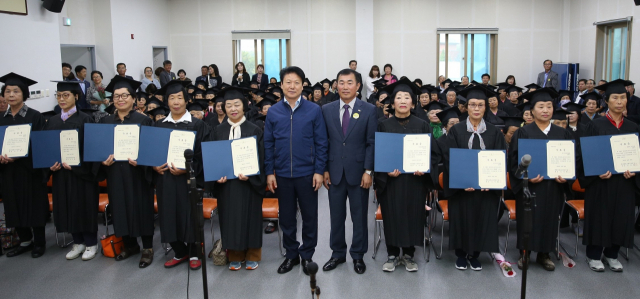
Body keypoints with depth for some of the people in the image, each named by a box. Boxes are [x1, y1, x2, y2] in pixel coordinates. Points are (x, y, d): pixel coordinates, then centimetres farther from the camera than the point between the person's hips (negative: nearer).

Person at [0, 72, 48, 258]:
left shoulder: (35, 116, -5)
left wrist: (17, 156, -21)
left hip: (30, 169, -5)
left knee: (34, 206, 2)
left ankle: (39, 243, 15)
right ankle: (25, 241, 23)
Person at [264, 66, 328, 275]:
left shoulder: (314, 110, -3)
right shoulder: (273, 111, 2)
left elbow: (321, 143, -3)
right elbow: (268, 144, 4)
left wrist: (319, 171, -7)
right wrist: (269, 172, 0)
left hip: (307, 173, -1)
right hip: (282, 174, 2)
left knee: (309, 216, 9)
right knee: (286, 217, 12)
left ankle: (307, 255, 25)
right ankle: (291, 254, 28)